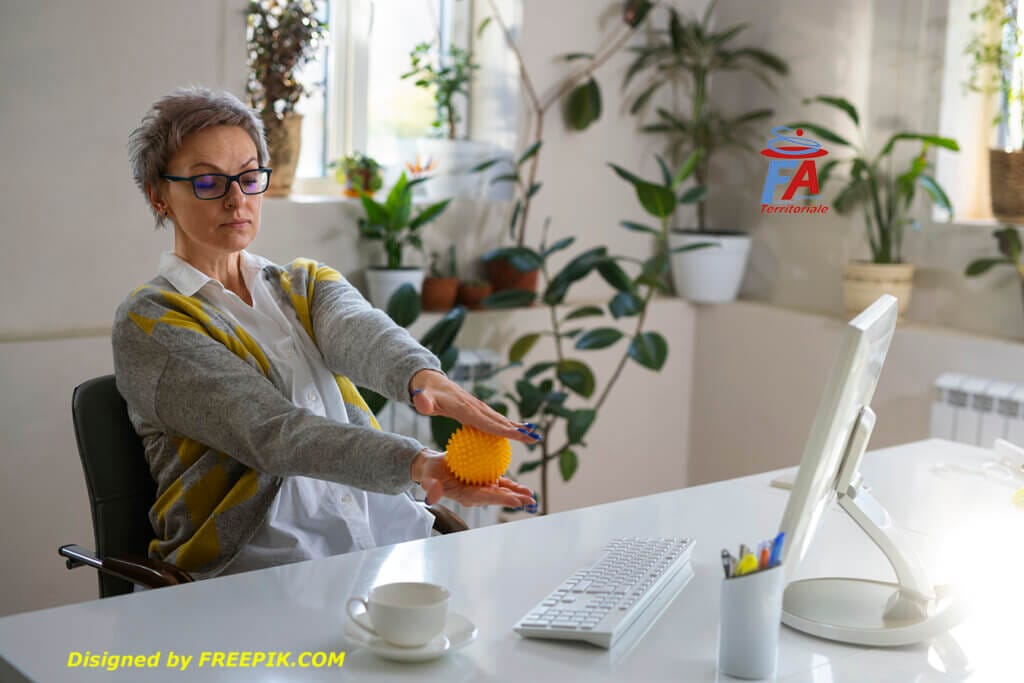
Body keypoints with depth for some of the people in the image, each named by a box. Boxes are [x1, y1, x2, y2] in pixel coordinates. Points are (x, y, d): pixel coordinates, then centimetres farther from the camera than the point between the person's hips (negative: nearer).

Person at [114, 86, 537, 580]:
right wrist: (417, 465, -32)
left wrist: (423, 376, -33)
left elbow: (358, 332, -8)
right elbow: (269, 431, -15)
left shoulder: (307, 284, 17)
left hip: (384, 539, 5)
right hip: (261, 565, -5)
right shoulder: (148, 322, 0)